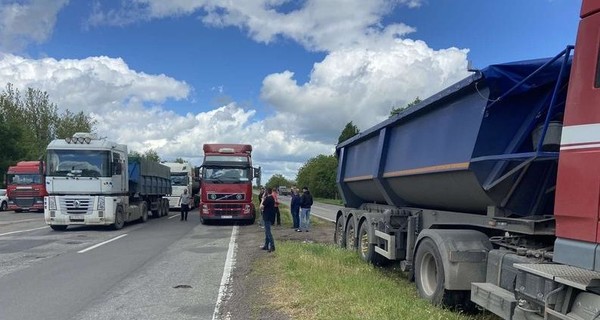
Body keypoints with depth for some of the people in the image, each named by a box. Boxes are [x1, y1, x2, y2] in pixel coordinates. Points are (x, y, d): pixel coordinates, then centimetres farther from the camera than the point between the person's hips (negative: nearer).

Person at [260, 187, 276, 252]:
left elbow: (261, 207, -17)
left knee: (268, 232, -8)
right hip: (270, 217, 10)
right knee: (267, 232, 16)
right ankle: (266, 246, 23)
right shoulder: (272, 198, 11)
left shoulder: (267, 198, -18)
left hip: (267, 217, -10)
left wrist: (263, 199, -10)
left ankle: (272, 246, -9)